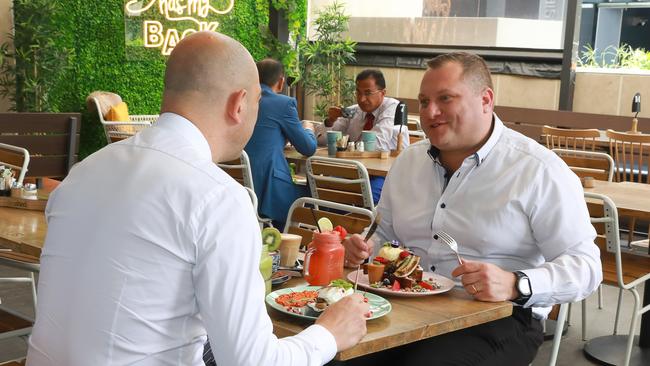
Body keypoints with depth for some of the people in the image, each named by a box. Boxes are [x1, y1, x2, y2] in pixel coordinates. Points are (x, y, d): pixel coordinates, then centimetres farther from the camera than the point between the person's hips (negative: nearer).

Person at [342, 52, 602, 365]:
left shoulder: (539, 171, -8)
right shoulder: (409, 160, 13)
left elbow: (585, 266, -12)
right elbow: (384, 233, 24)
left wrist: (515, 285, -28)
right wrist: (364, 249, 1)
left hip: (497, 316, -4)